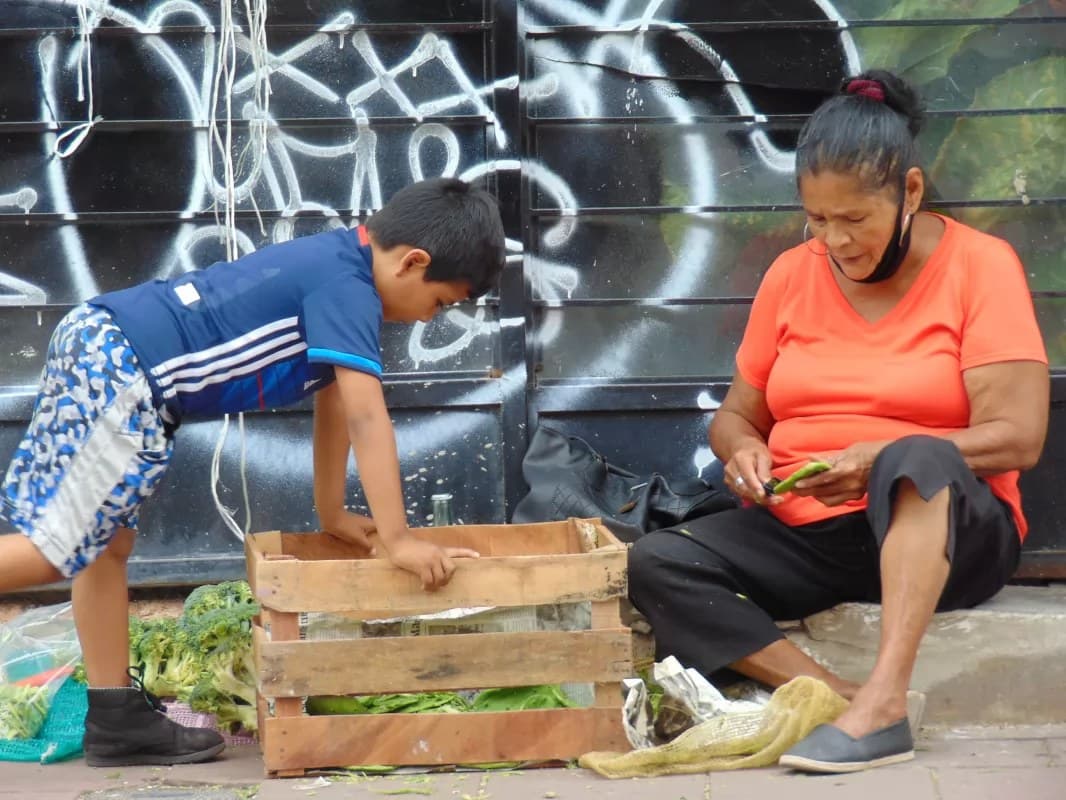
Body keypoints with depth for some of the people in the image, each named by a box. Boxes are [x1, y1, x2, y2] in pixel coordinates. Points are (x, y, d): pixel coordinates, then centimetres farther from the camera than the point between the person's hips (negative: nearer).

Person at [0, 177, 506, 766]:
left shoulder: (336, 265, 16)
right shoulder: (347, 288, -13)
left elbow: (334, 401, 25)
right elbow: (367, 418, -19)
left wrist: (332, 513, 30)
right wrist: (397, 541, -18)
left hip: (97, 343, 11)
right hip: (119, 371, -11)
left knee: (105, 545, 14)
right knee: (52, 552, -9)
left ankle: (118, 718, 20)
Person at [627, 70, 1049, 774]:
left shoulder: (980, 265, -3)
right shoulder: (792, 275, 9)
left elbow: (1017, 437, -12)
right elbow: (735, 417, 16)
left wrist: (879, 461, -26)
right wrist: (743, 447, -9)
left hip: (939, 529, -4)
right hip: (801, 535, 4)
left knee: (918, 457, -39)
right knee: (656, 565, -23)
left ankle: (883, 701, -49)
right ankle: (837, 697, -34)